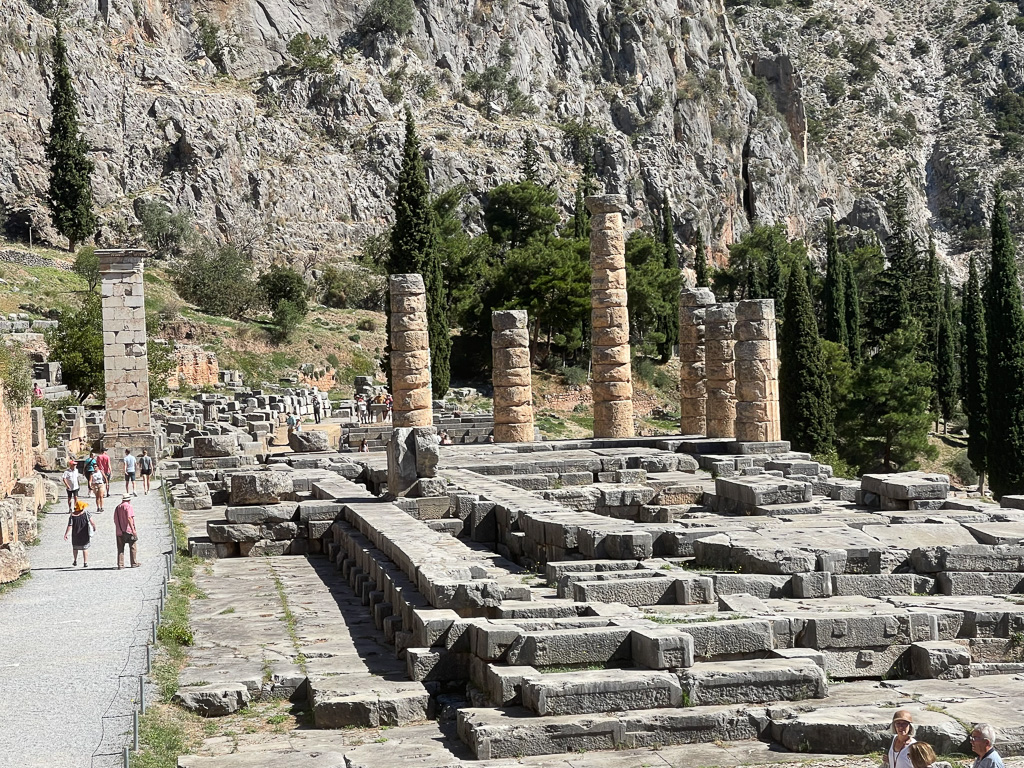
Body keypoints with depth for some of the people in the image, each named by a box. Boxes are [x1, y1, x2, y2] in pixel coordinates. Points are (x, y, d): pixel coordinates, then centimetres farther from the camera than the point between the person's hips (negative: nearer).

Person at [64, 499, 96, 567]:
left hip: (75, 535, 1)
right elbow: (92, 522, -14)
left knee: (75, 548, 23)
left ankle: (75, 561, 36)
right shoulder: (86, 513, -13)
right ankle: (85, 563, 8)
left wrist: (65, 534, -8)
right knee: (85, 548, 11)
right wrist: (94, 527, 6)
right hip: (85, 535, -1)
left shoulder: (72, 515, -11)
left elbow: (70, 526, -13)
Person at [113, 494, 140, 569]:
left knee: (120, 548, 7)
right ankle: (134, 563, 10)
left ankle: (120, 564, 2)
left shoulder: (117, 508, 13)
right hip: (128, 530, -5)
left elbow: (115, 520, 16)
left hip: (119, 531, 5)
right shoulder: (128, 506, -8)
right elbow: (129, 518, -19)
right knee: (133, 547, 7)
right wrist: (133, 529, -22)